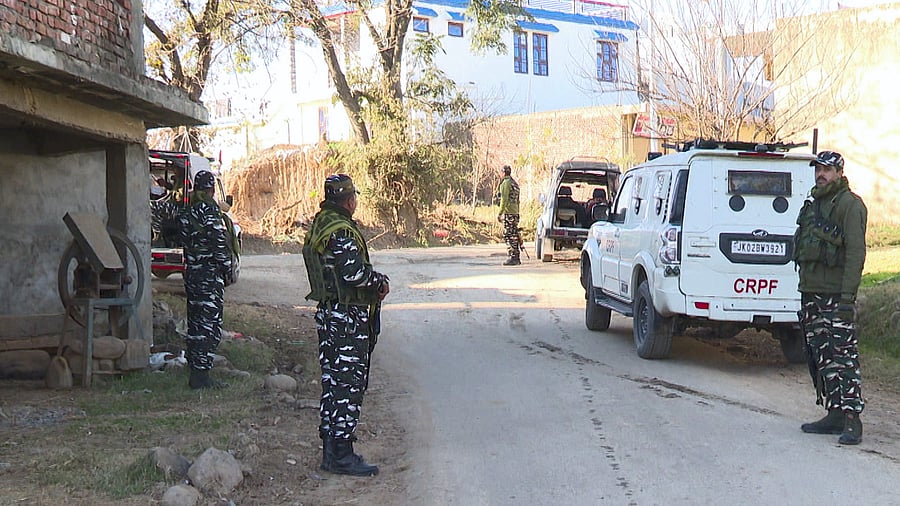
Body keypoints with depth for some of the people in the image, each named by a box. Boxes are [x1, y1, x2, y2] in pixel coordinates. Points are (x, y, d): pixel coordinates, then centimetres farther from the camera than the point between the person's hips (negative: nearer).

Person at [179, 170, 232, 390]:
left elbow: (185, 240, 14)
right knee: (209, 324, -5)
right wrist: (226, 266, -6)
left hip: (192, 272, 8)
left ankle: (195, 372, 18)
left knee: (195, 323, 13)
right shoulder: (209, 210, -14)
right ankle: (202, 375, -6)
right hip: (210, 274, -8)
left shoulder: (187, 212, 11)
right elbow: (219, 240, -17)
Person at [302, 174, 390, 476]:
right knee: (348, 384, -4)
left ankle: (330, 450, 21)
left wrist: (374, 281, 5)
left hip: (327, 313, 10)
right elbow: (355, 272, -25)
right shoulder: (341, 231, -18)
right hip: (348, 318, -10)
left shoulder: (319, 226, 13)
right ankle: (342, 456, -1)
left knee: (333, 382, 14)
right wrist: (381, 282, -5)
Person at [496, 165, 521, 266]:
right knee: (514, 235, 11)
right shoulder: (515, 183, 19)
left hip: (508, 213, -9)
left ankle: (513, 258, -12)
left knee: (508, 236, -8)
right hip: (515, 212, 9)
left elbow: (504, 199, -18)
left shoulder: (506, 183, -9)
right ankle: (516, 258, 13)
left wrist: (500, 213, -16)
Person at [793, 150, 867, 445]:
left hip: (836, 295, -9)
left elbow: (856, 252, -15)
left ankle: (852, 421, -9)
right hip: (811, 291, 9)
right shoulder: (814, 204, 20)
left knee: (842, 356, -10)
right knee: (820, 357, 10)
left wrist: (848, 296, -21)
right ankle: (835, 415, 17)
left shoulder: (849, 204, -7)